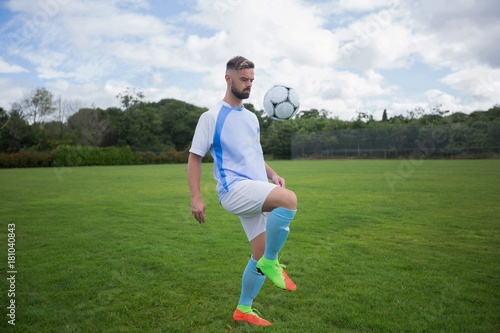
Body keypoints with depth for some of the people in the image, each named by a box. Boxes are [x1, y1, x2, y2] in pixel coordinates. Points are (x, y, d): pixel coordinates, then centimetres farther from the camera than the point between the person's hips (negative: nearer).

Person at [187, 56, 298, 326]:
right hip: (234, 188, -7)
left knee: (260, 254, 7)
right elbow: (194, 158, -2)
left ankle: (243, 310, 27)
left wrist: (272, 175, 8)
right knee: (289, 200, -31)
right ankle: (270, 262, -11)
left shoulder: (251, 118, 18)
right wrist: (195, 198, -12)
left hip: (259, 194, 7)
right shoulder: (211, 116, -3)